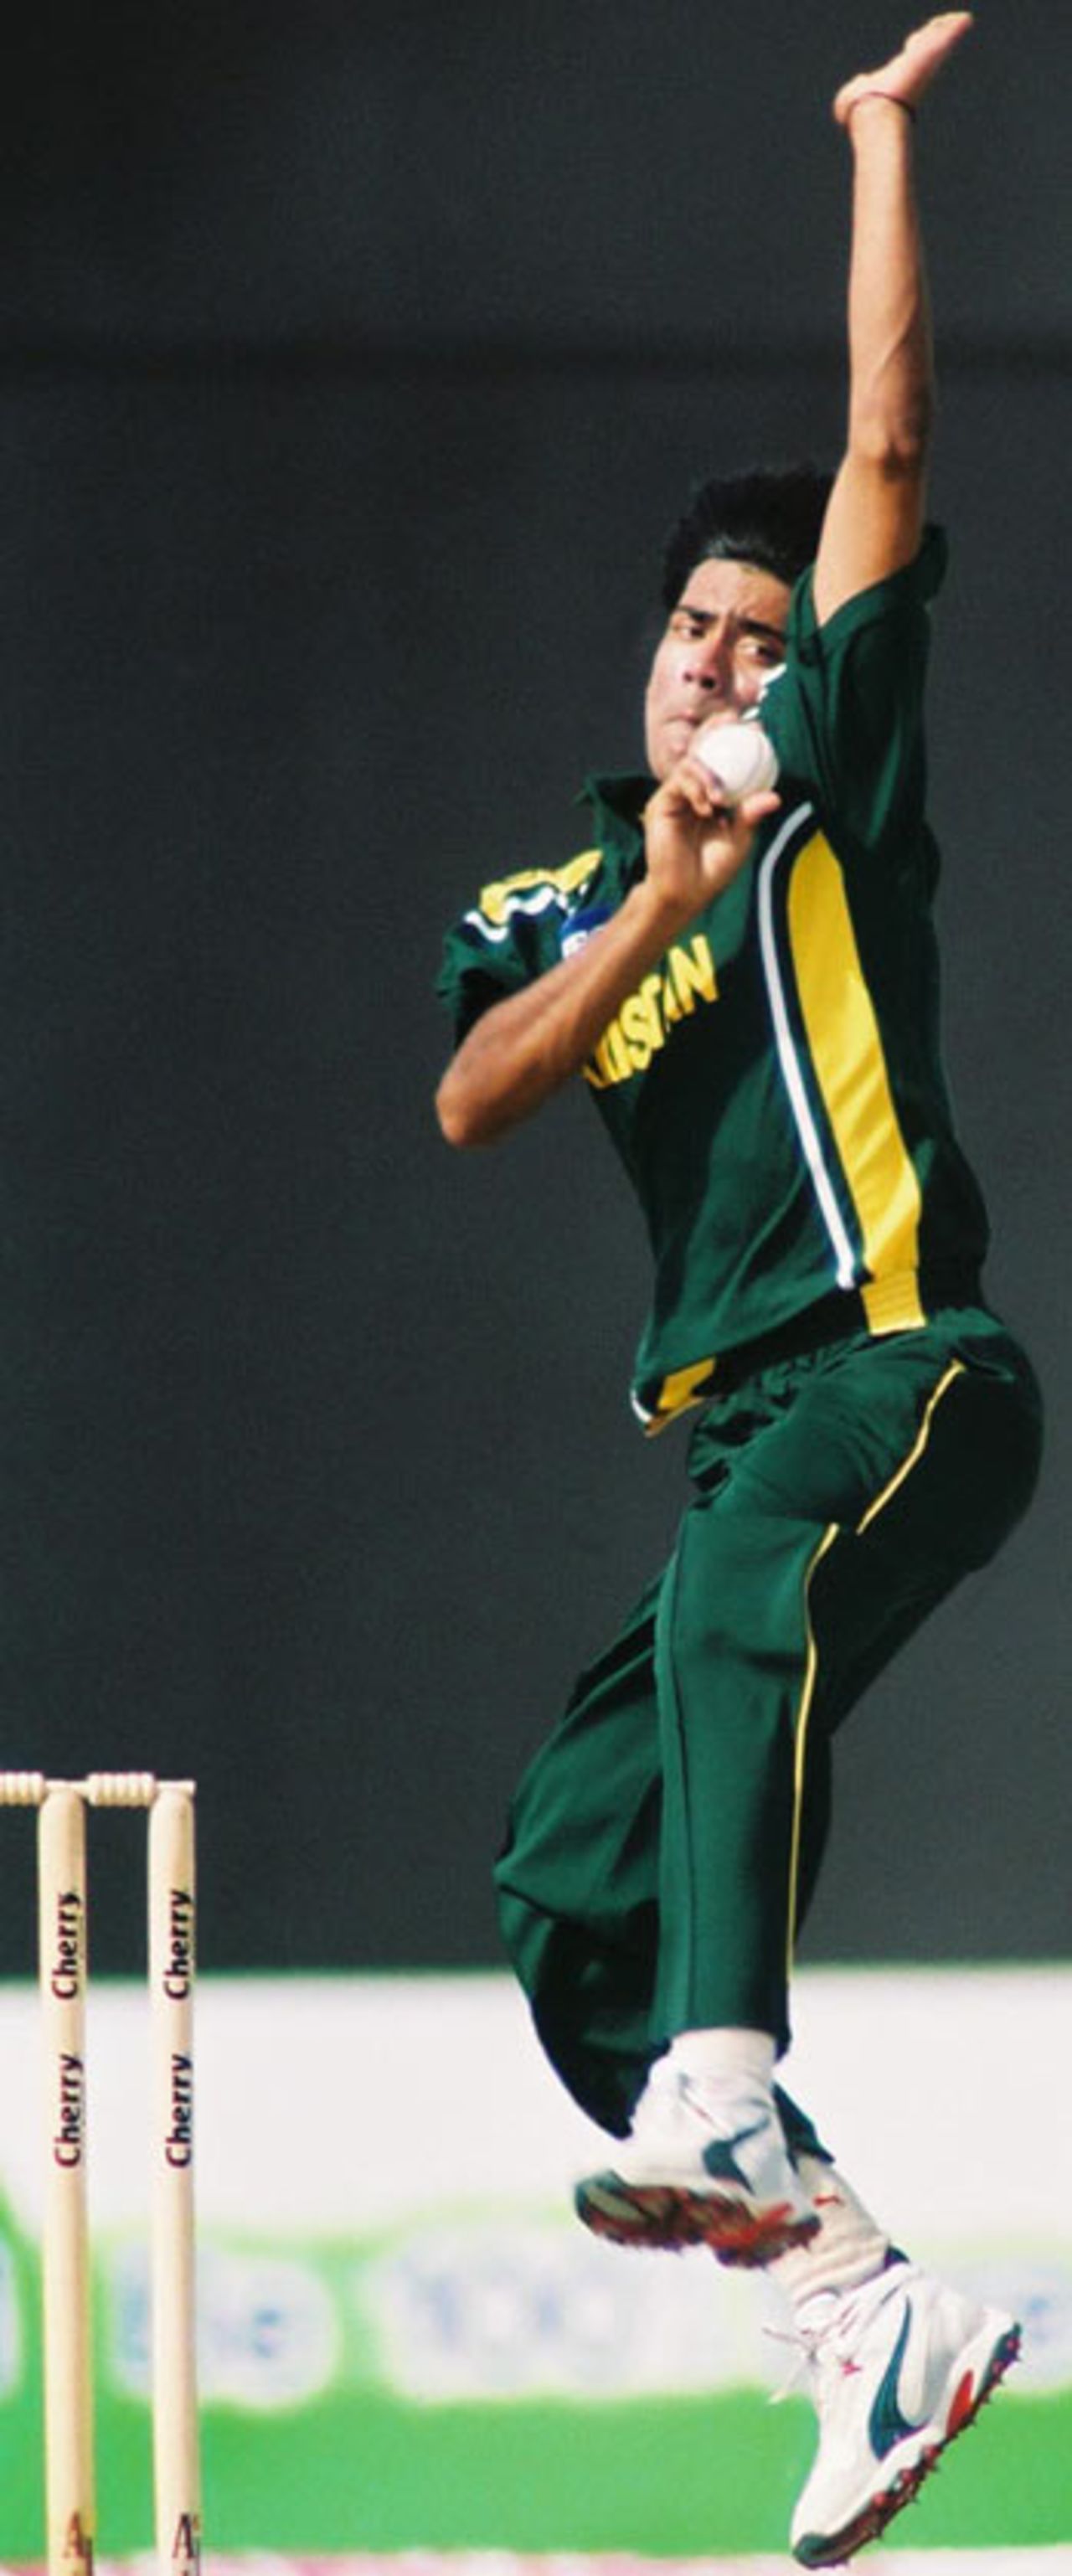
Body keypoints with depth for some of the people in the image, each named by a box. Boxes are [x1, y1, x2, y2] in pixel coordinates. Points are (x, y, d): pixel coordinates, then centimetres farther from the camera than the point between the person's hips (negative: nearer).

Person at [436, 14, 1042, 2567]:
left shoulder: (837, 791, 7)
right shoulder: (553, 903, 20)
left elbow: (885, 446, 2)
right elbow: (472, 1103, 0)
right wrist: (654, 906, -10)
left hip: (902, 1376, -7)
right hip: (742, 1436, 7)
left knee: (736, 1599, -37)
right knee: (565, 1878, 0)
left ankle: (725, 2104, -56)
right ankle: (872, 2318, 1)